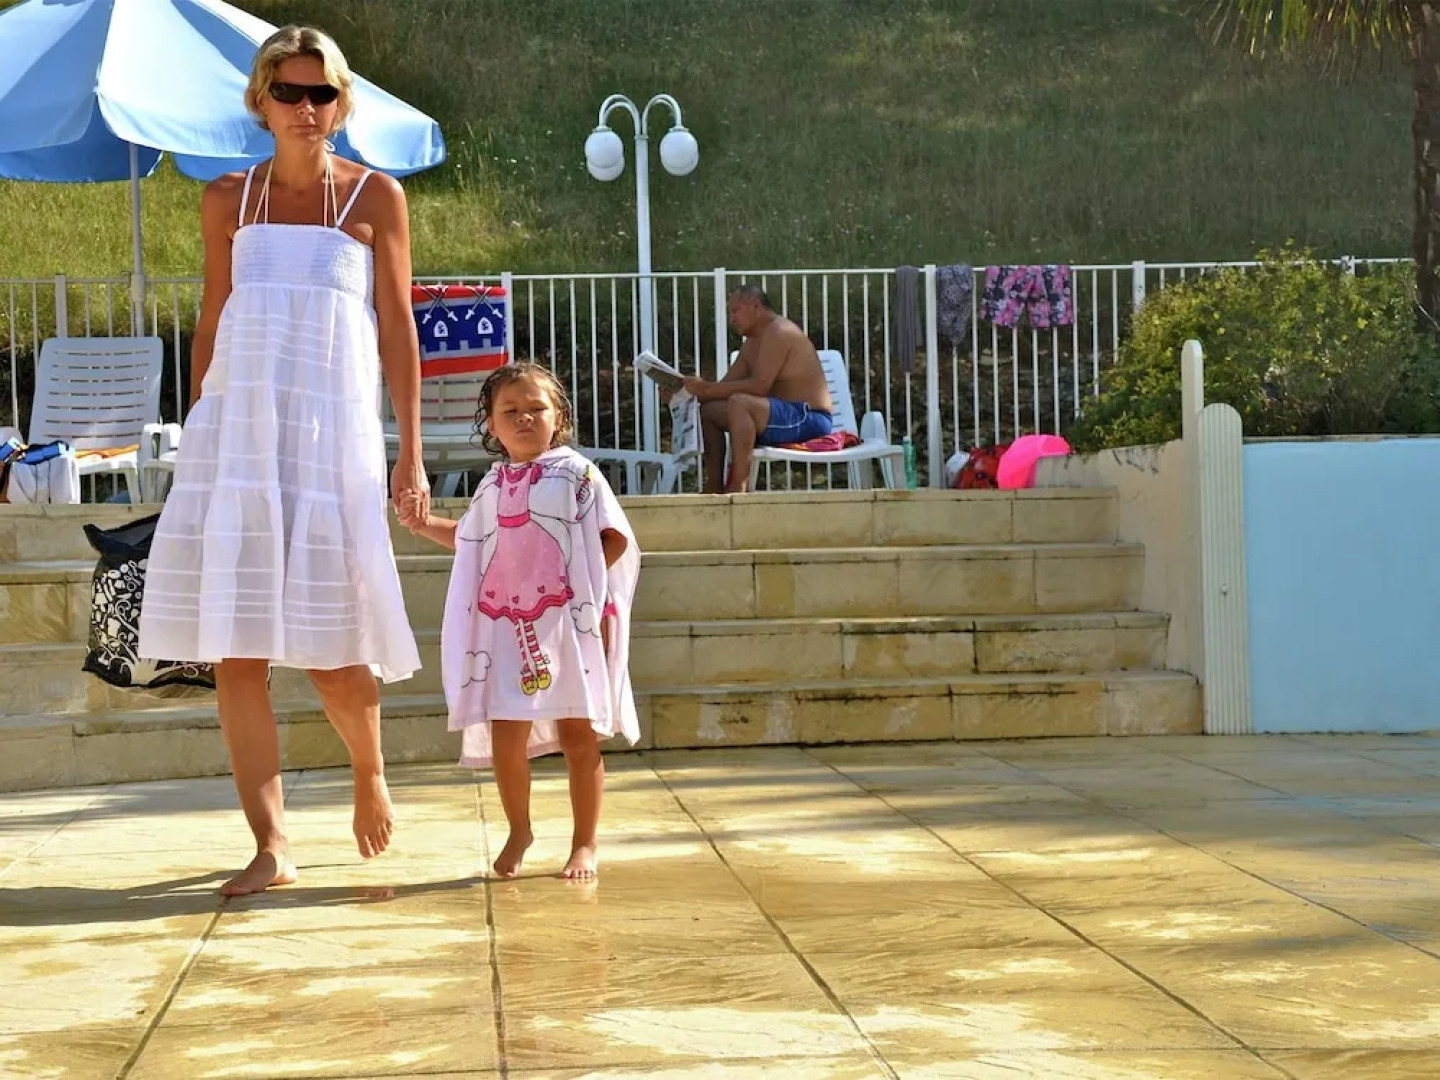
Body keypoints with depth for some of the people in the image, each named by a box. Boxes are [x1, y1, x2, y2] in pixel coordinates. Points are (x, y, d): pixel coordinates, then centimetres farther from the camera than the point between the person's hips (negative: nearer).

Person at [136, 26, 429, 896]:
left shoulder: (376, 197, 4)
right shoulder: (228, 200, 10)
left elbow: (398, 329, 4)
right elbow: (211, 327, 14)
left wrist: (411, 455, 0)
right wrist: (196, 445, 11)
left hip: (331, 432, -2)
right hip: (236, 431, 2)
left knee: (330, 646, -1)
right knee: (237, 649, -4)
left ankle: (370, 773, 30)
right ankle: (271, 846, 2)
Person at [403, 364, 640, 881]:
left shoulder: (575, 473, -2)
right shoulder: (492, 486, 13)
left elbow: (616, 537, -5)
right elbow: (471, 539, 29)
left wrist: (581, 583, -14)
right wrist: (427, 524, 17)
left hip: (568, 624, -4)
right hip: (506, 628, 4)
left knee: (578, 735, 2)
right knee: (505, 736, 2)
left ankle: (584, 843, 13)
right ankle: (519, 831, 23)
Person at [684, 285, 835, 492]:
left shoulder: (779, 333, -14)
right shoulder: (753, 342, 17)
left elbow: (759, 386, -24)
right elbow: (727, 385, 12)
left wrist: (709, 389, -24)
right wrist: (698, 391, -4)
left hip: (811, 420, -11)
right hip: (788, 417, 11)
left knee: (739, 403, -33)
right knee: (708, 410, 8)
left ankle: (738, 487, -33)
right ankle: (714, 487, 2)